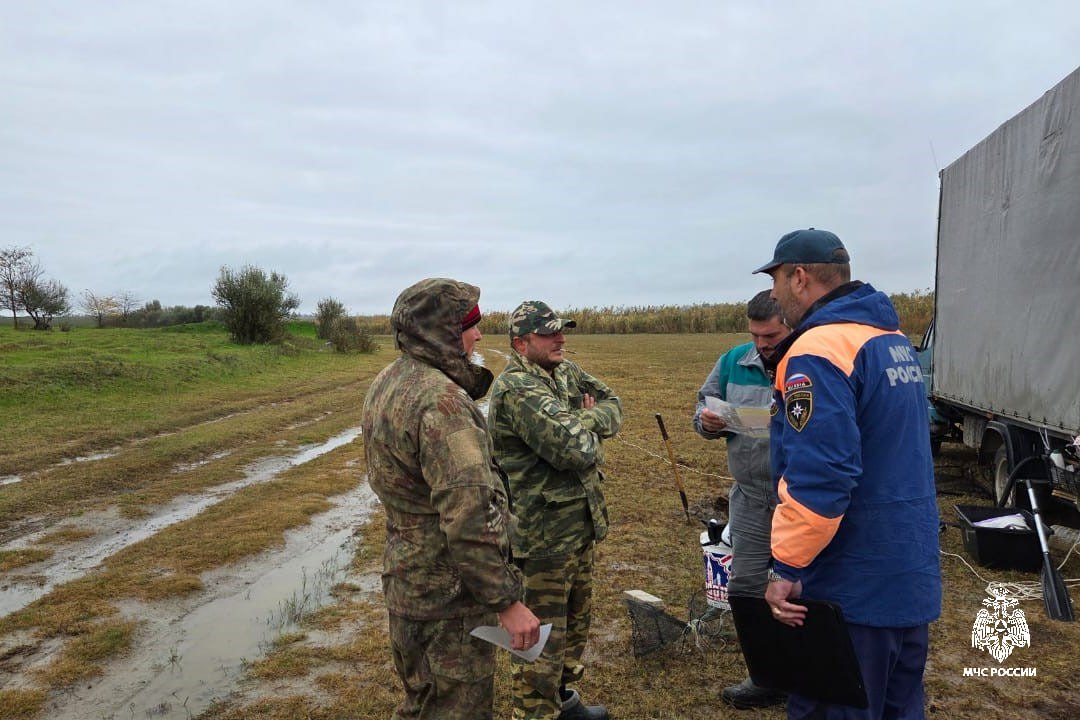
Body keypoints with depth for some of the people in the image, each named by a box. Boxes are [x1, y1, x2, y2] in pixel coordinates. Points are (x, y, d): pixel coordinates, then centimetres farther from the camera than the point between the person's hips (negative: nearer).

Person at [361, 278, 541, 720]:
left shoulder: (386, 383, 4)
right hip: (449, 595, -9)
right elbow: (469, 518, -31)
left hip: (404, 579, 9)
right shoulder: (441, 399, -28)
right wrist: (506, 601, -26)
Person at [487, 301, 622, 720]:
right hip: (543, 535, -10)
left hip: (580, 523, 10)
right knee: (543, 636, 5)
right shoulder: (518, 389, -24)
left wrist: (584, 420, -13)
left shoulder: (565, 371, 6)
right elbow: (577, 449, -31)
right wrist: (589, 429, -8)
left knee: (576, 617, 25)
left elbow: (613, 406, 7)